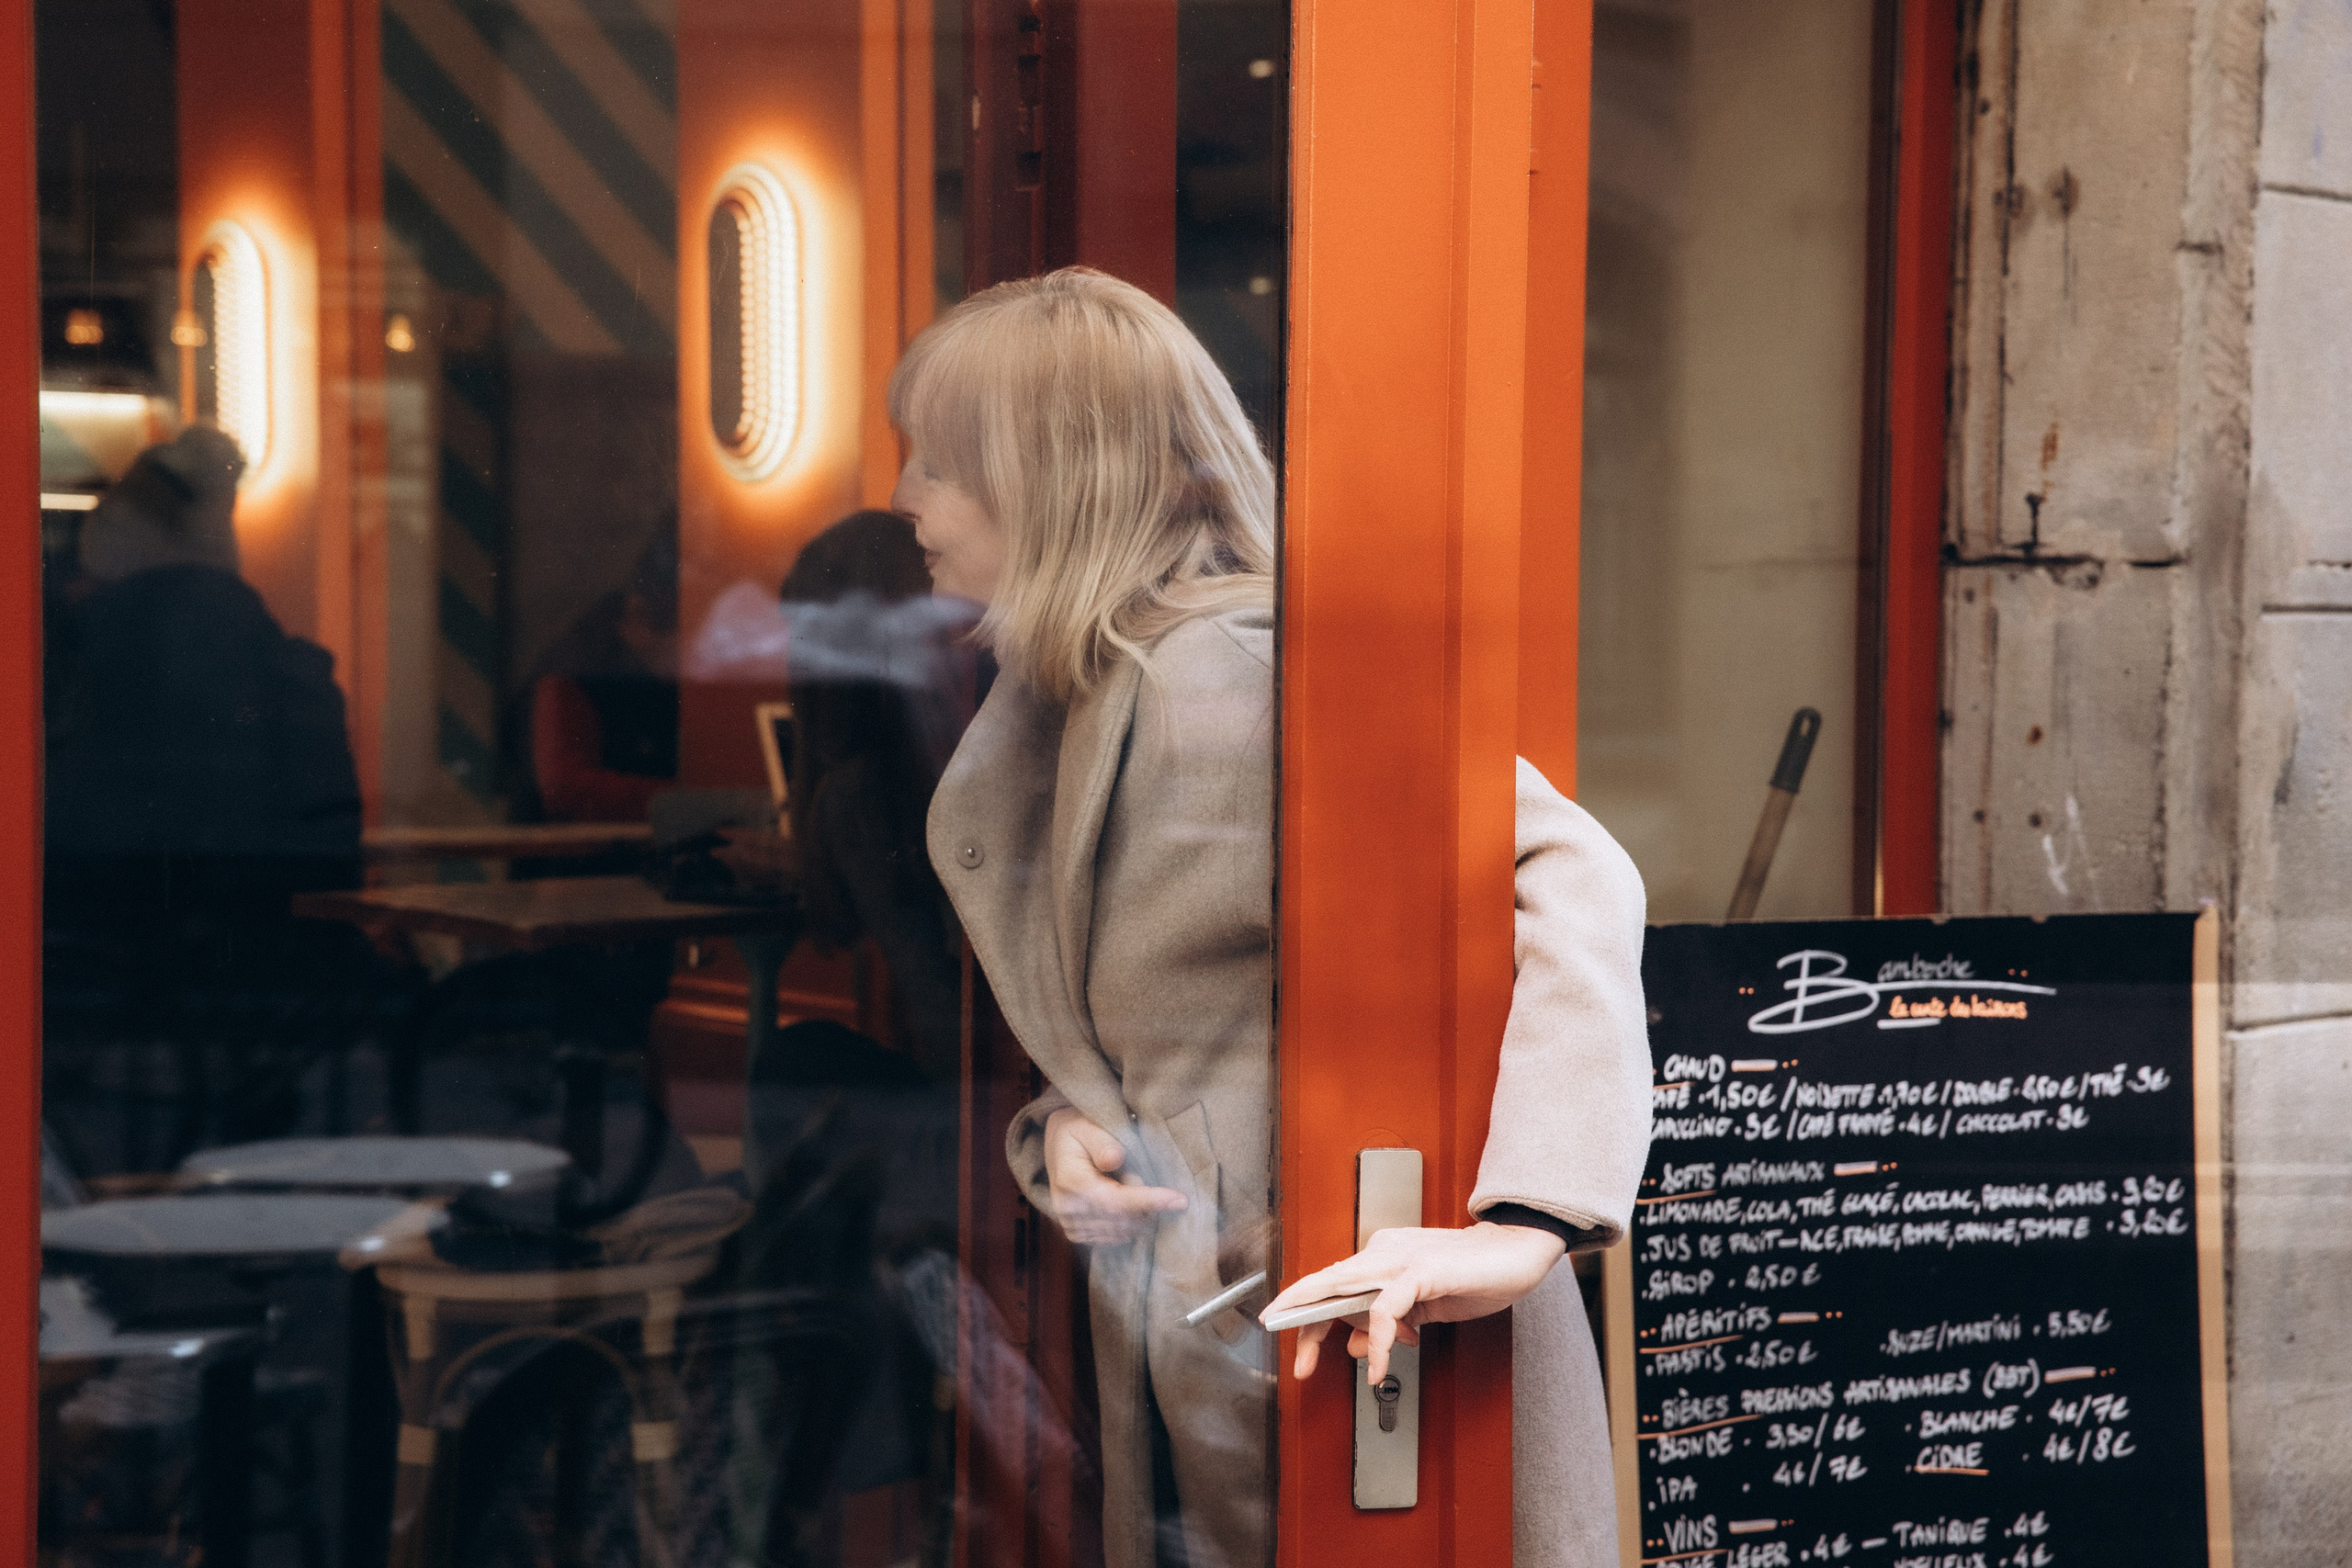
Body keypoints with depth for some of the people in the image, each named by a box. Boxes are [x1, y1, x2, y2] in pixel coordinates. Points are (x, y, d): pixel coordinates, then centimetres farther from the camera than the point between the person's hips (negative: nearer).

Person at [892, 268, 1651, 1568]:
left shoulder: (1228, 680, -21)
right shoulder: (1043, 710, 9)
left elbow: (1571, 879, -32)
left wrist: (1519, 1226, -42)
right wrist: (1058, 1130, -5)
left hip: (1351, 1365, -8)